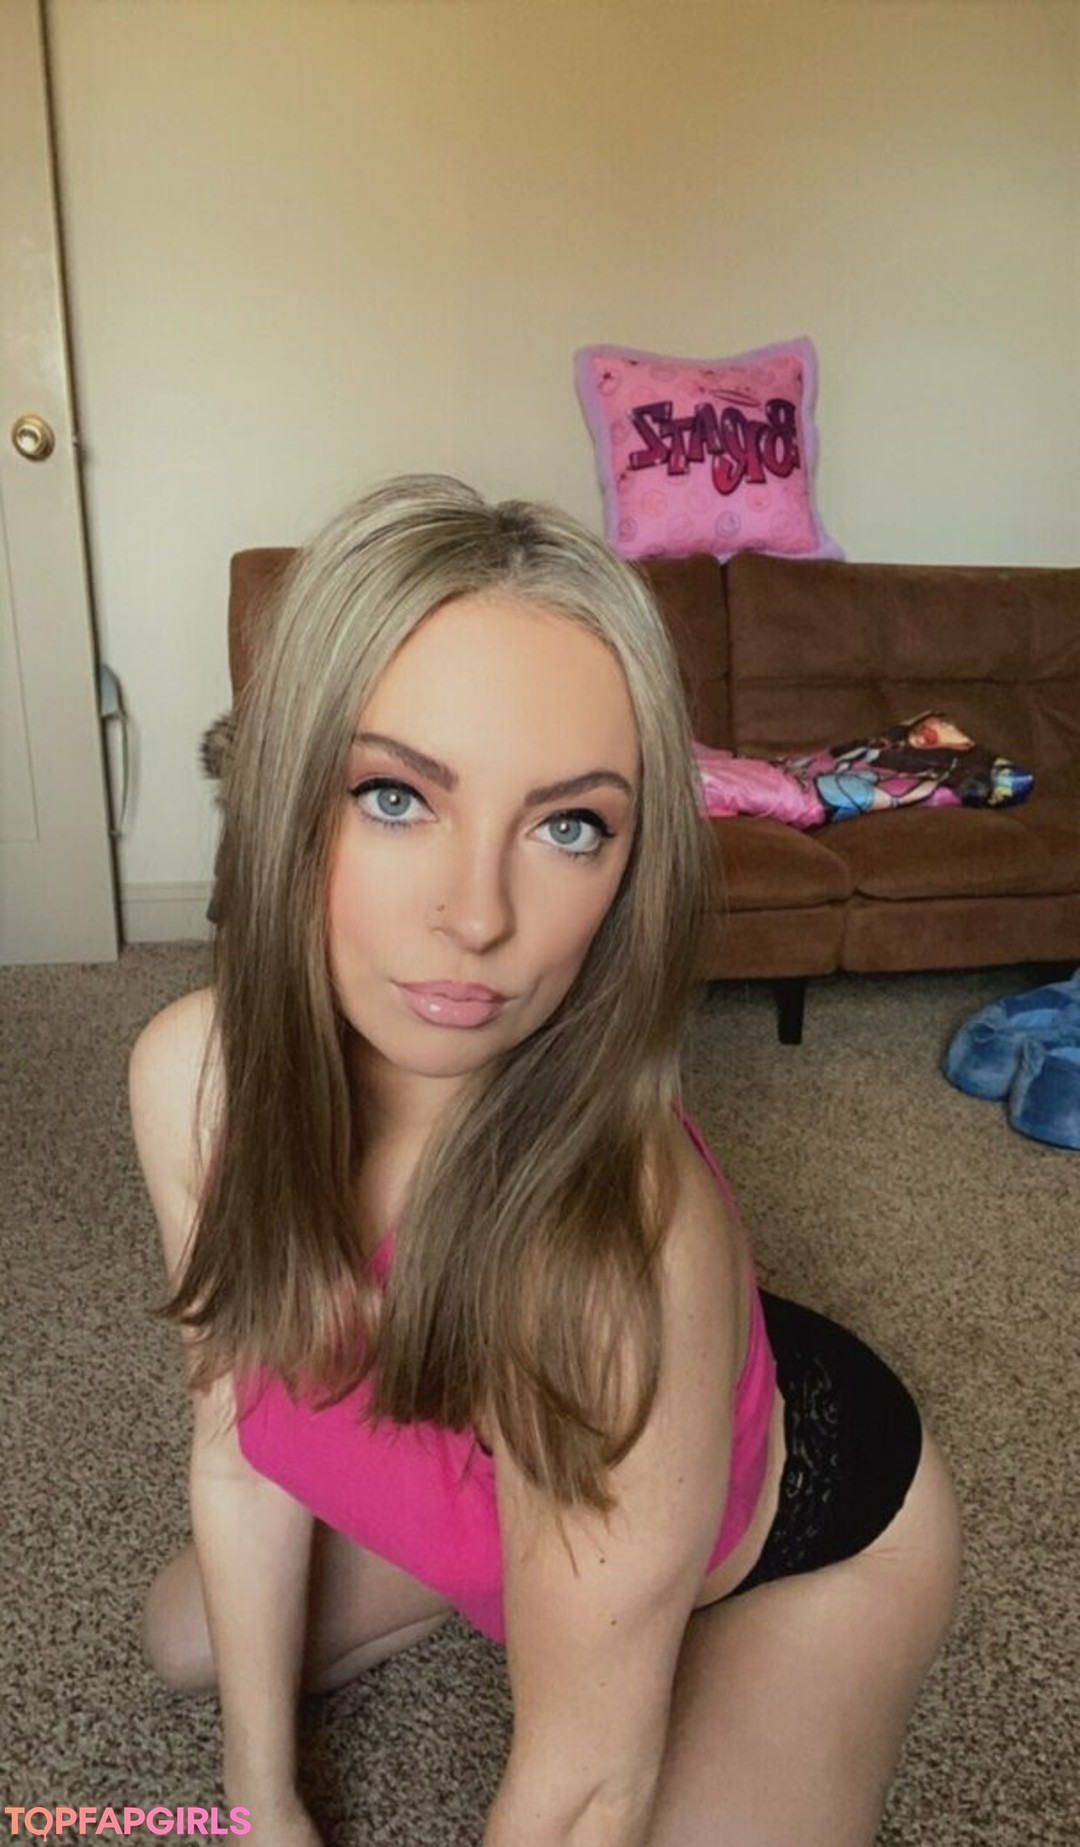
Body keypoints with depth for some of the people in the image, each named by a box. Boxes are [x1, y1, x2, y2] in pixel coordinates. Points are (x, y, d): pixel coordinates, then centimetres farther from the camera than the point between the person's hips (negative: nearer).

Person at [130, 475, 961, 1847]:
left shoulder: (613, 1237, -46)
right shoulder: (191, 1076, -27)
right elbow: (239, 1436, -12)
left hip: (799, 1538, -4)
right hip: (481, 1482, 5)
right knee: (190, 1644, 16)